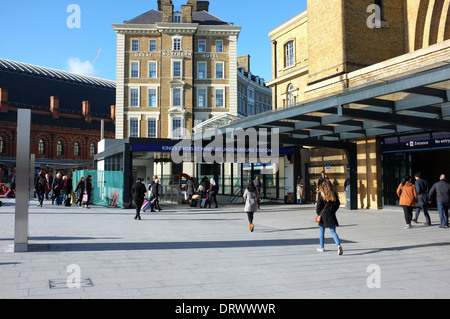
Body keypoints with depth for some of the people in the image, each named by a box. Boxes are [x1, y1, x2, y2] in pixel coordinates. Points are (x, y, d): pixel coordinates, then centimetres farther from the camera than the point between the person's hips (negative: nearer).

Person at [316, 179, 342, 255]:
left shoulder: (322, 196, -12)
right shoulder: (334, 194, -1)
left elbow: (318, 207, -9)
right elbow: (338, 204, 8)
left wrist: (318, 214, 8)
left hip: (323, 216, -3)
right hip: (331, 216, 3)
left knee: (321, 232, 14)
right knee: (333, 232, 6)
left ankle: (322, 247, 24)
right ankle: (338, 245, -16)